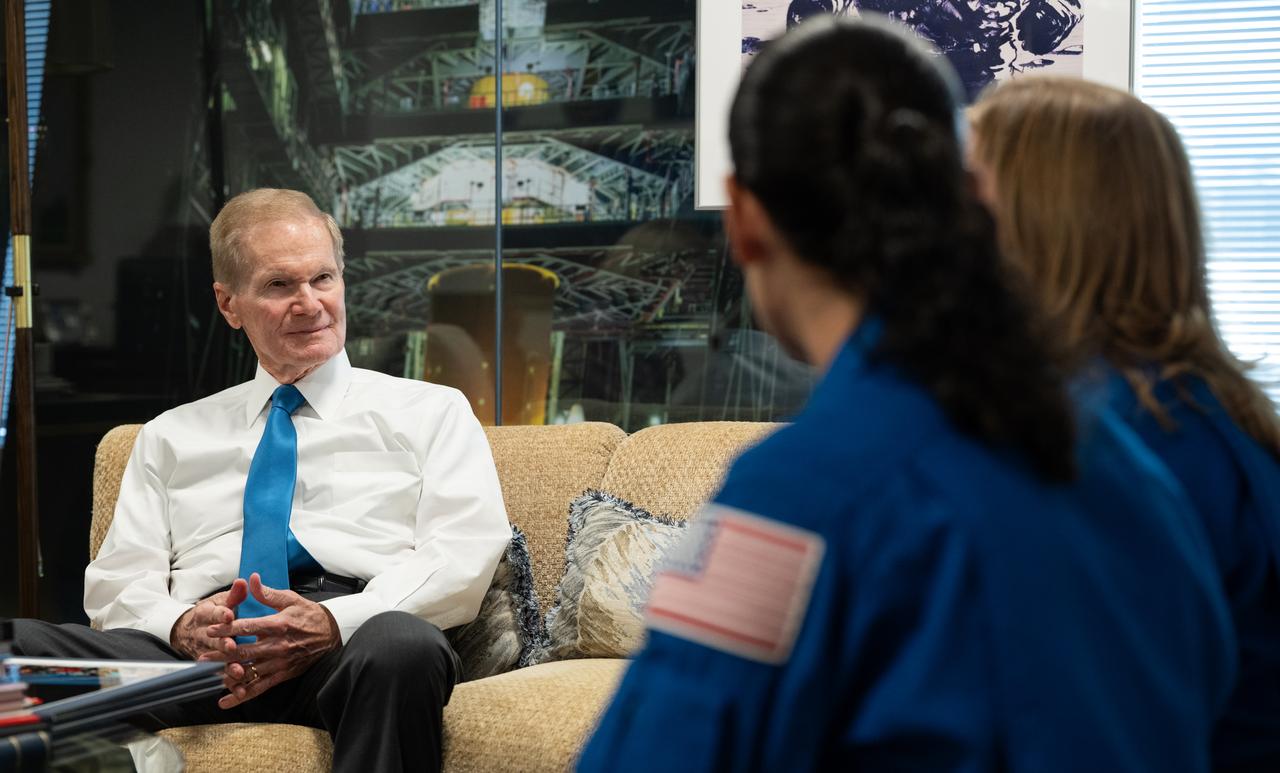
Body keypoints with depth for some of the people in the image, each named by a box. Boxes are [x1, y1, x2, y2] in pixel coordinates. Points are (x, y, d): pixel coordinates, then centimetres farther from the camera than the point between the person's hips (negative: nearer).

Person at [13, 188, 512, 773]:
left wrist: (336, 622, -14)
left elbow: (466, 548, 4)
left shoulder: (430, 412, 20)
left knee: (401, 645, -42)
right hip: (202, 656, 3)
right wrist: (179, 626, -8)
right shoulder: (172, 435, 29)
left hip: (353, 643, -2)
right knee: (18, 643, -28)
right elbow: (118, 578, 18)